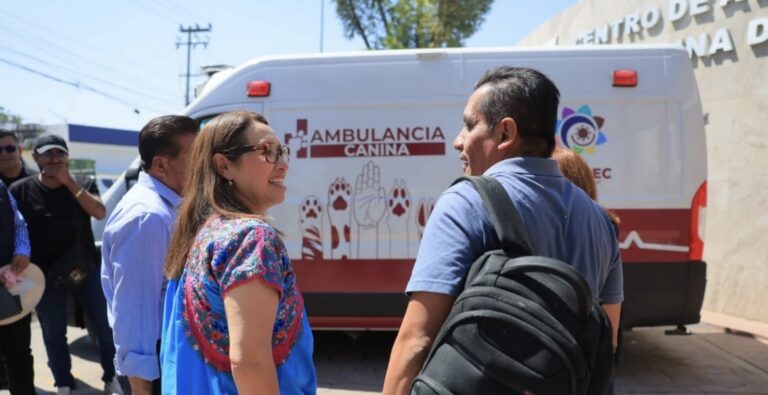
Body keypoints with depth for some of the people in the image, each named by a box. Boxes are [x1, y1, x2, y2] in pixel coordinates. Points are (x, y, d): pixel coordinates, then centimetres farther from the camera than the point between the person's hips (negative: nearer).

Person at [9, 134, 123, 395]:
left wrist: (69, 182, -19)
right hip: (45, 274, -1)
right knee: (54, 333, 9)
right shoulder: (20, 190, -2)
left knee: (104, 325, 6)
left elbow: (99, 213, -14)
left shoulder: (83, 184, 1)